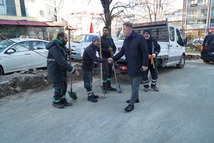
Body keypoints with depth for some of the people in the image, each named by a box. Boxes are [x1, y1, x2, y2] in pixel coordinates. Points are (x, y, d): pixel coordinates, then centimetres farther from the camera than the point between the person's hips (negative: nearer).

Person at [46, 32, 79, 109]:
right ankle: (55, 102, 20)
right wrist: (73, 70, -32)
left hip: (61, 71, 10)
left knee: (64, 86, 16)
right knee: (59, 87, -1)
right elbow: (62, 62, -32)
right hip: (55, 72, -10)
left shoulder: (61, 46, 10)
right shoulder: (55, 48, -24)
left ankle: (63, 100, 32)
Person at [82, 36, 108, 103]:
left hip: (90, 67, 10)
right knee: (88, 82, -4)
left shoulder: (94, 48, 7)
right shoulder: (89, 49, -24)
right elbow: (96, 59, -34)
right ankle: (90, 96, 5)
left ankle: (91, 94, 27)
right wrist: (106, 60, -38)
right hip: (86, 67, -10)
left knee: (90, 81, 16)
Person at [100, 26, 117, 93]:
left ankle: (109, 86, 22)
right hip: (104, 58, -6)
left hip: (110, 58, 6)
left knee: (110, 72, 11)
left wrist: (113, 52, -5)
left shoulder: (111, 39, 14)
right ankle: (104, 87, 1)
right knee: (105, 72, -9)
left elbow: (114, 47, 16)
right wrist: (108, 50, -18)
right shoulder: (100, 39, -5)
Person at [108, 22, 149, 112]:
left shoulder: (139, 38, -14)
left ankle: (131, 104, 2)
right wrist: (113, 59, -1)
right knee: (133, 84, 19)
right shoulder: (126, 40, 9)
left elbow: (145, 52, -15)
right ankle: (135, 98, 36)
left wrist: (145, 64, -19)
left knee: (135, 85, -2)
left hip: (138, 66, -8)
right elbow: (122, 52, 10)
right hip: (130, 66, 8)